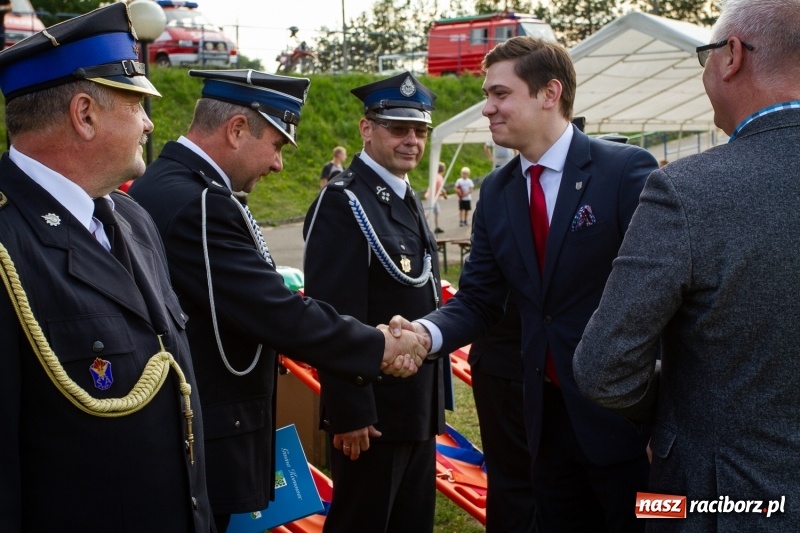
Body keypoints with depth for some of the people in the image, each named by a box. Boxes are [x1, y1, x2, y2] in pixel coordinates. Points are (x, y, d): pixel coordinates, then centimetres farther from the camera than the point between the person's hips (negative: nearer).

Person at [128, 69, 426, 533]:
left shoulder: (164, 184, 8)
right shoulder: (198, 204, -24)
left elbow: (252, 304, 9)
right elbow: (279, 315, -25)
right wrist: (378, 346, -12)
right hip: (208, 443, -10)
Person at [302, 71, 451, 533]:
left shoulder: (408, 200, 12)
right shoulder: (343, 203, -16)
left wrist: (436, 399, 17)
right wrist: (350, 413, -22)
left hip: (418, 409, 9)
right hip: (373, 412, -9)